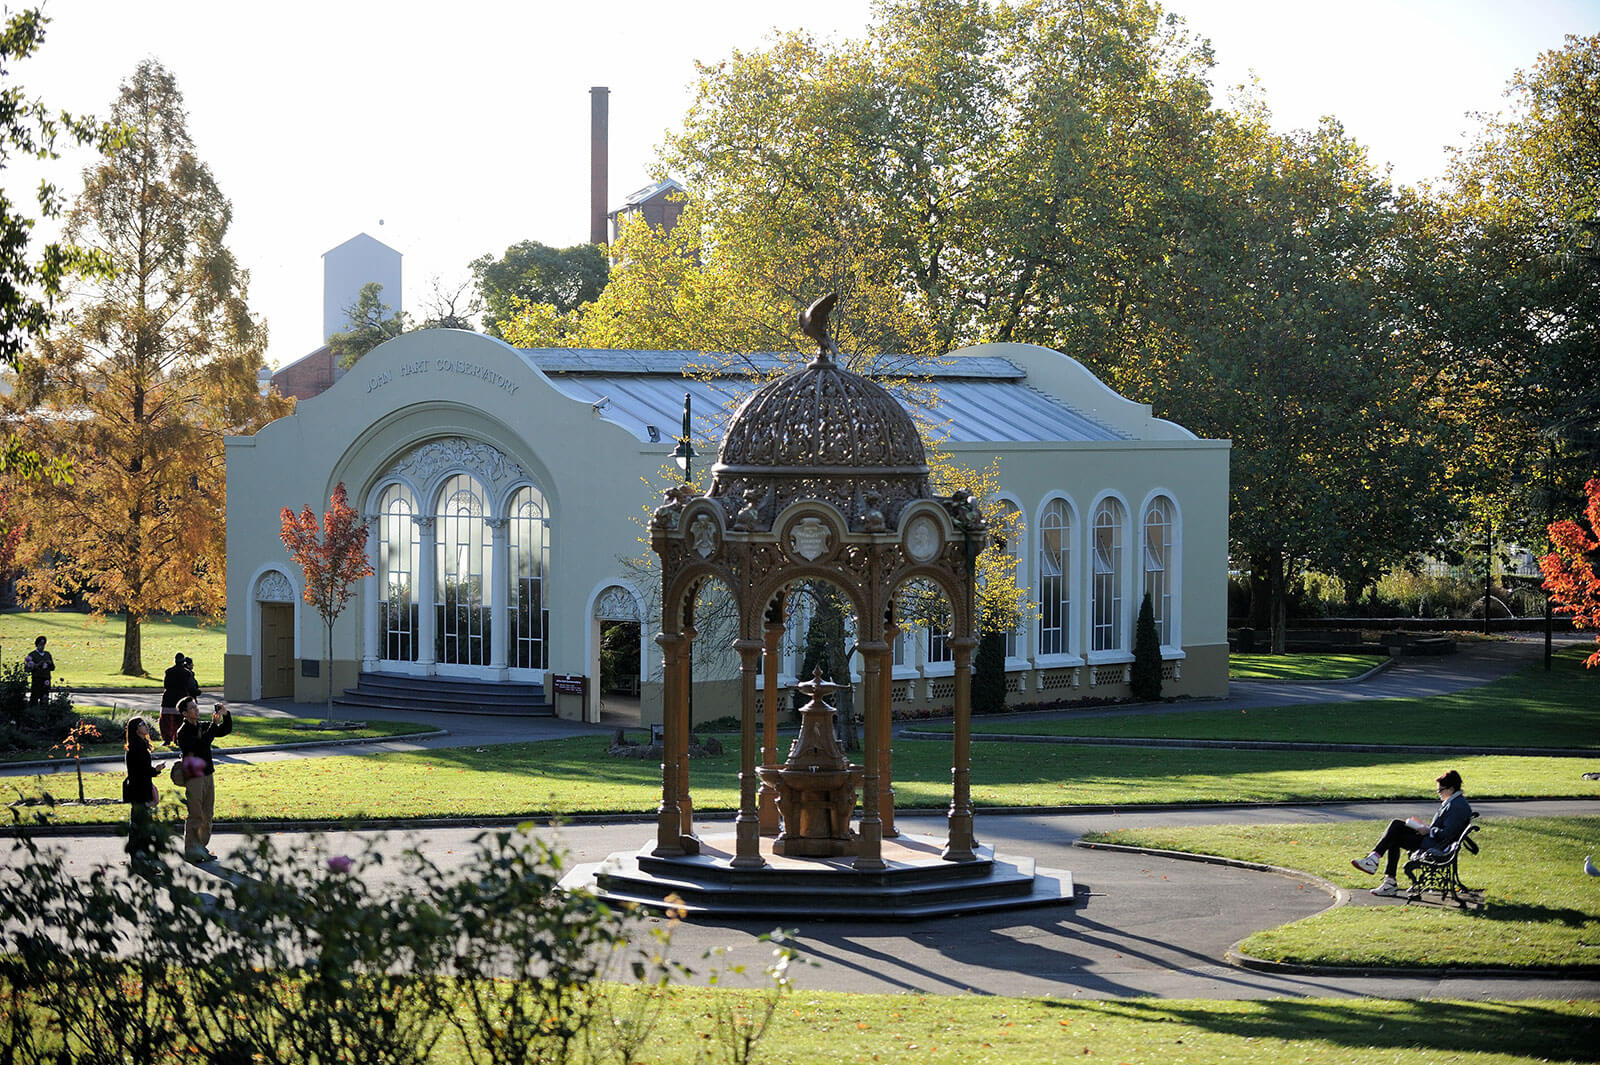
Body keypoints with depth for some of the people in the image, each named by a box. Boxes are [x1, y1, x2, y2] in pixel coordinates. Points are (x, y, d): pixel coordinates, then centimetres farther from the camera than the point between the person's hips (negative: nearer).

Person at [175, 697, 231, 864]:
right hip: (193, 777, -7)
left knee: (206, 817, 10)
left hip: (208, 775, 7)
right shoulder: (183, 732, -11)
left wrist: (226, 715, -4)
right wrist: (214, 724, -23)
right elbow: (201, 744, -24)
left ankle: (201, 848, 17)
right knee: (195, 816, -8)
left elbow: (226, 730, 13)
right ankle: (191, 849, -4)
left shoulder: (204, 727, 12)